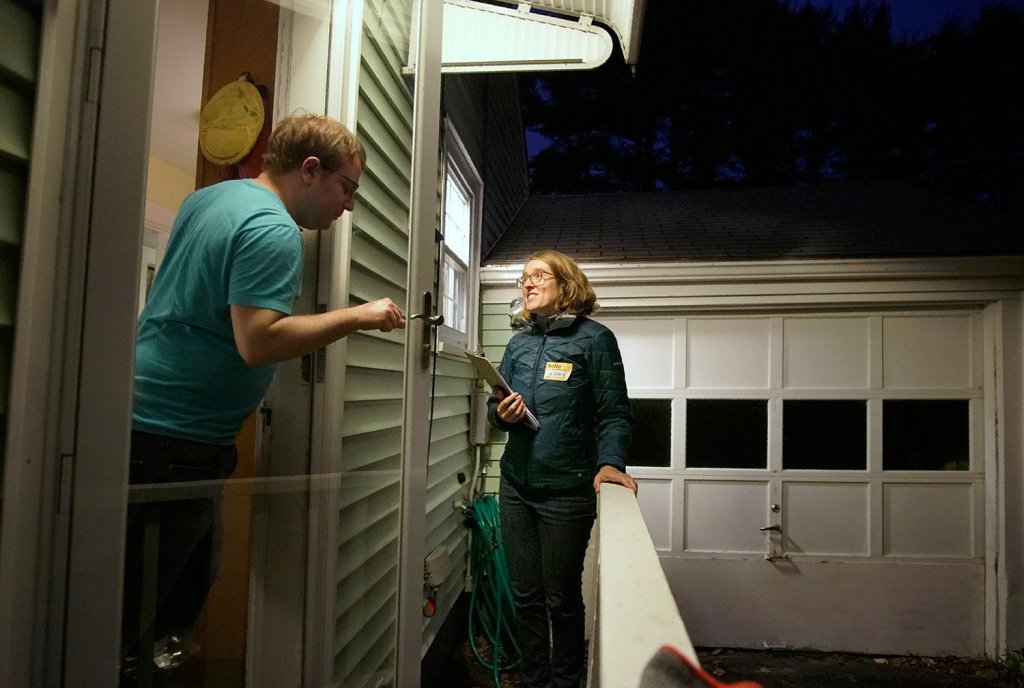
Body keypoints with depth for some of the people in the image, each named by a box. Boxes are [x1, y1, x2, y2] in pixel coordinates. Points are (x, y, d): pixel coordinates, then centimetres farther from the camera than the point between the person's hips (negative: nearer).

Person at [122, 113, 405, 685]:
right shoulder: (275, 231, -18)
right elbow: (258, 343, -27)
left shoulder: (208, 197, 13)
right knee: (141, 605, 2)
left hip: (147, 418, 10)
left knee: (191, 580, 20)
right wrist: (357, 316, -20)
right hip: (179, 439, -10)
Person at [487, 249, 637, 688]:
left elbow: (614, 414, -9)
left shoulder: (594, 338, -5)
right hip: (516, 485, 5)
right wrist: (501, 414, -8)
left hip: (567, 488, -5)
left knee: (562, 599, 10)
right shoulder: (519, 343, 11)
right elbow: (494, 404, 15)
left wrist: (610, 462, -25)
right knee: (525, 596, 14)